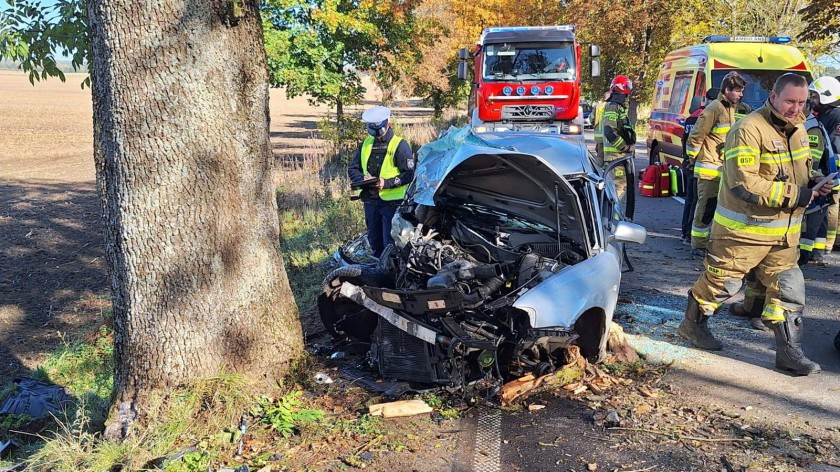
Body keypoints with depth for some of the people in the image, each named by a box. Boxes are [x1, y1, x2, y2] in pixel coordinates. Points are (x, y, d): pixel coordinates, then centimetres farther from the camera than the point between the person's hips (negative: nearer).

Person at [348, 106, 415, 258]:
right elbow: (352, 169, 13)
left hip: (392, 201, -6)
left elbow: (409, 174, -13)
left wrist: (387, 183, -23)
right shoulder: (366, 144, 10)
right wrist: (363, 179, -9)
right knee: (374, 242, 17)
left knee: (390, 244, -5)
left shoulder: (400, 145, -7)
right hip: (370, 200, 6)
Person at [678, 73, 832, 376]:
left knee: (788, 289, 7)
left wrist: (815, 186, 2)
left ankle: (789, 351, 17)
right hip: (743, 229, -7)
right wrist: (795, 195, -24)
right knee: (721, 282, 8)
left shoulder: (798, 130, 9)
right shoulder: (749, 130, -20)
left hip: (785, 232, 7)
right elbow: (744, 184, -27)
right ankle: (692, 325, 30)